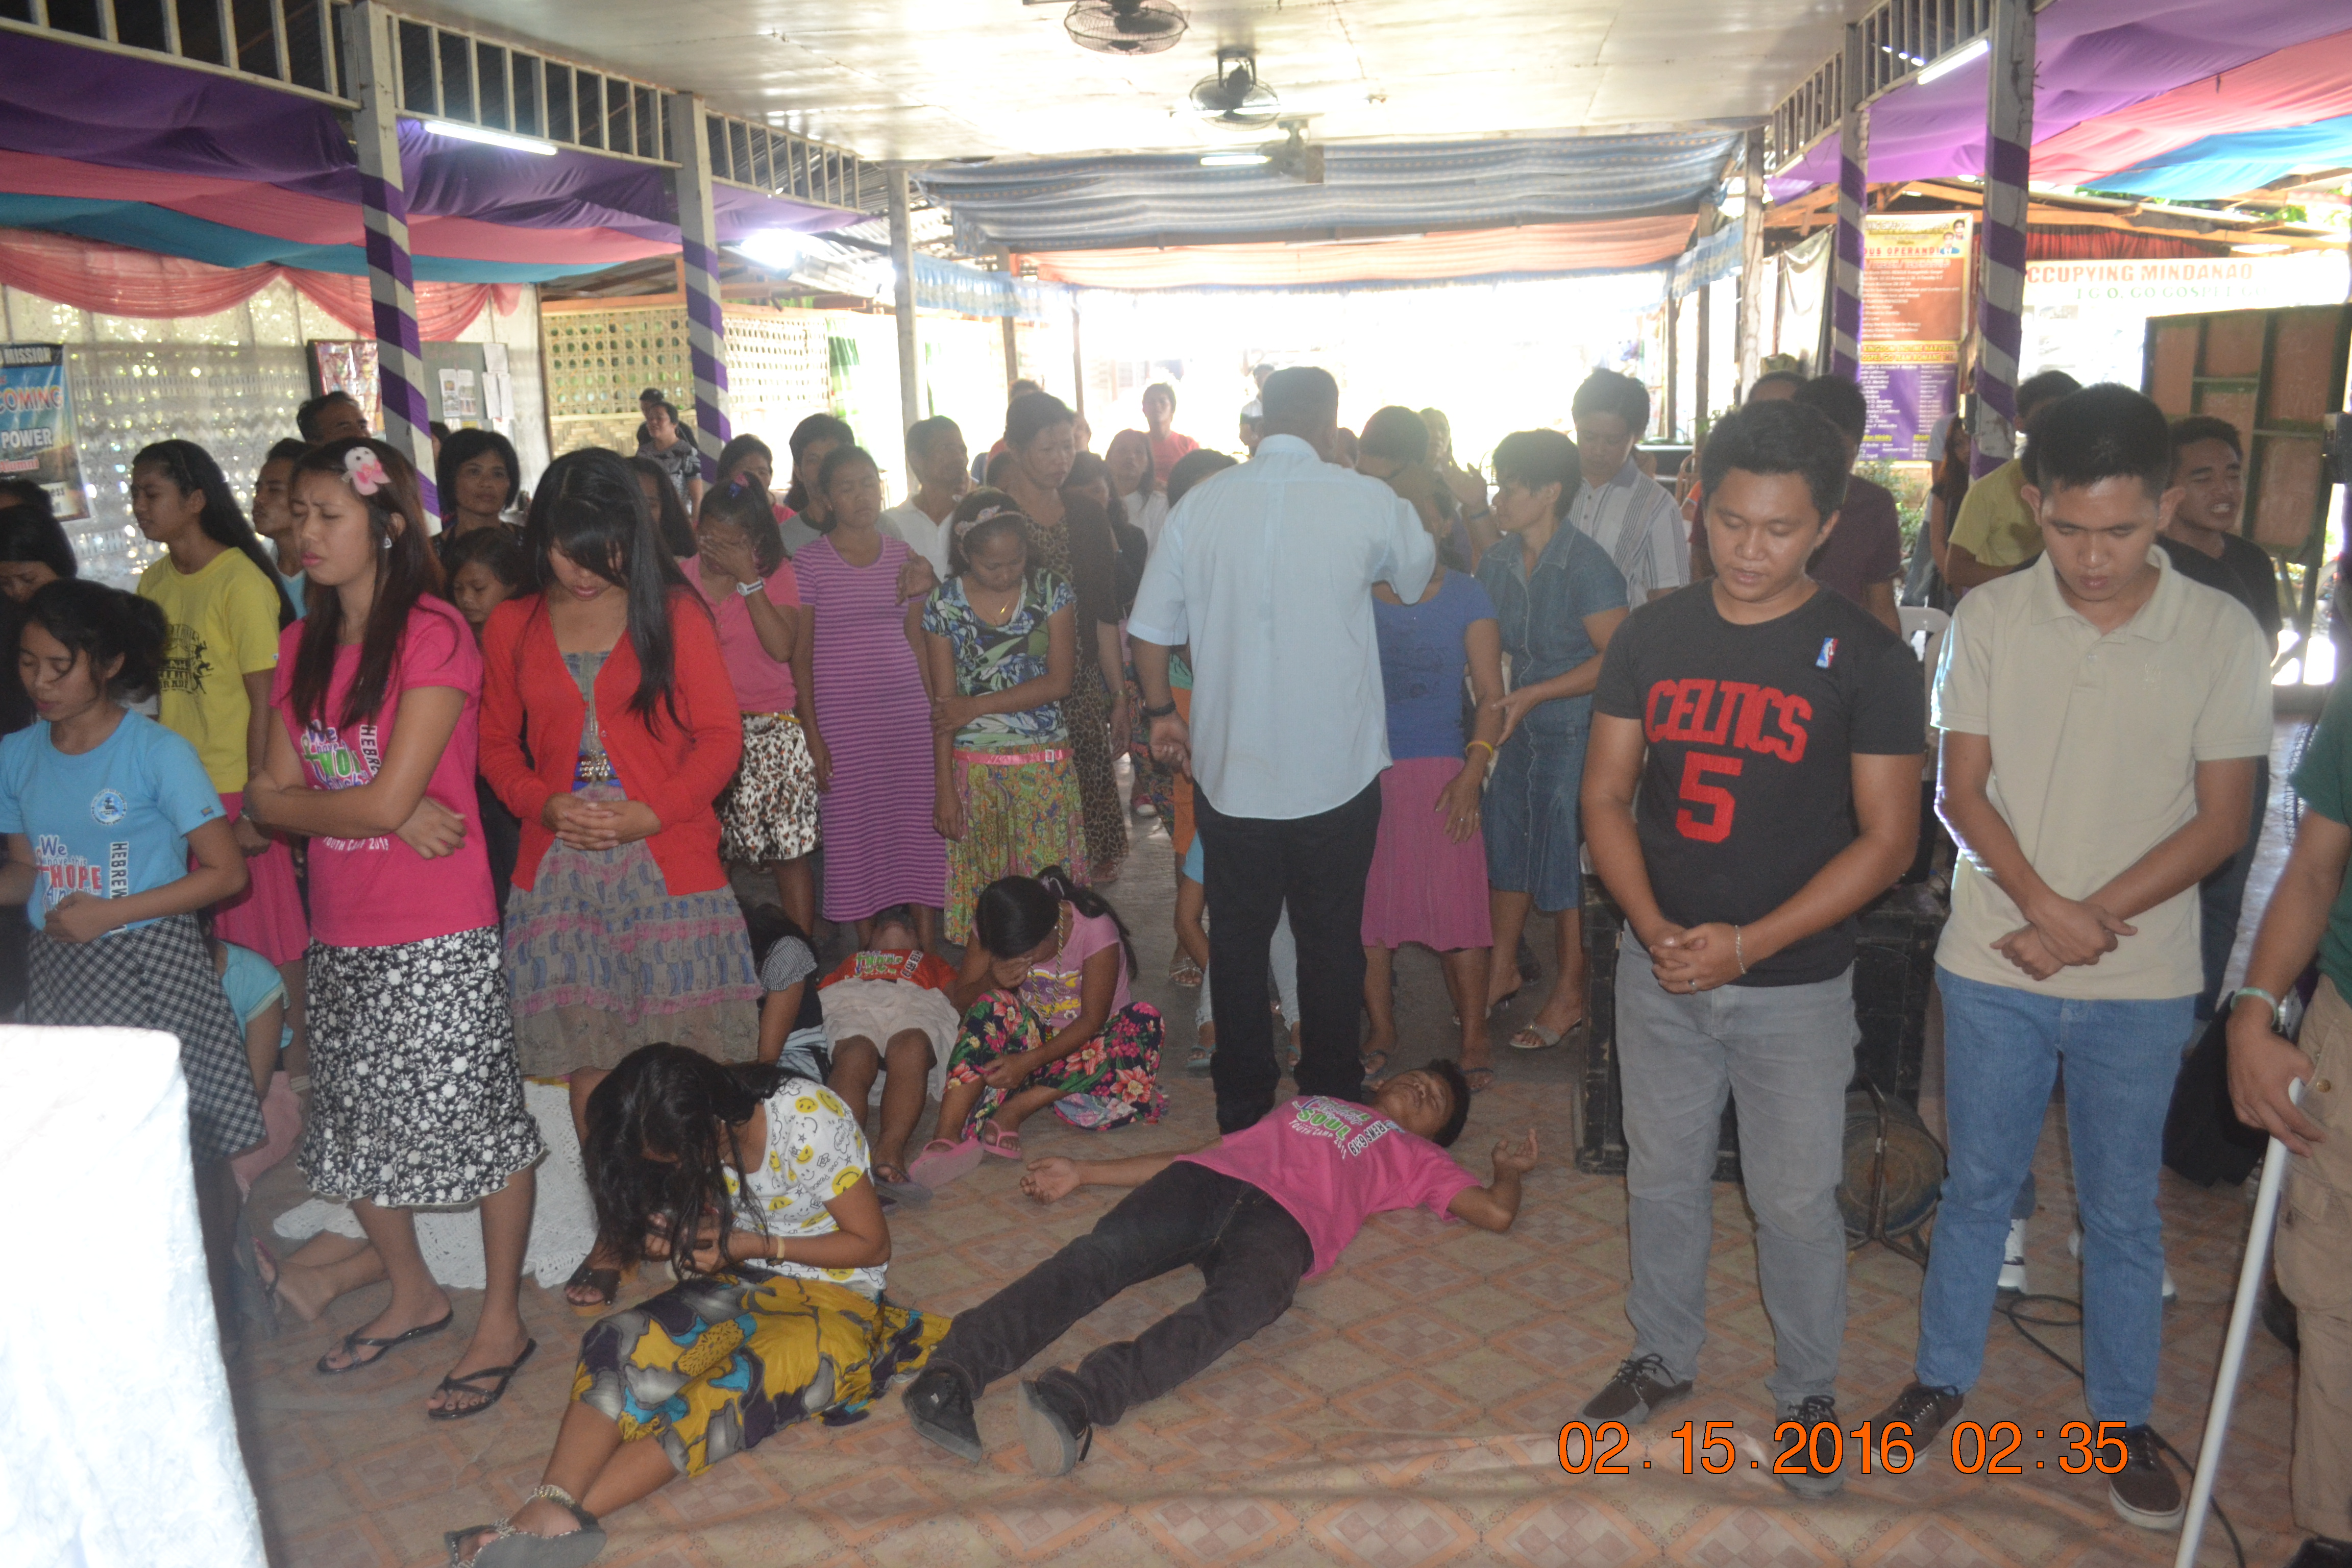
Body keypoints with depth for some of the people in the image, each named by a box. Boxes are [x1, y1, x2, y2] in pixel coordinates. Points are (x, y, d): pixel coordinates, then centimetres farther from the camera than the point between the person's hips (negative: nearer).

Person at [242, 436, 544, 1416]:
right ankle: (413, 1295, 39)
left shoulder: (434, 635, -13)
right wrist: (386, 813, -12)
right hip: (341, 933, 8)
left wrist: (298, 799, -2)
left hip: (438, 940, -7)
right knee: (358, 1123, 18)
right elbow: (270, 797, 3)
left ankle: (501, 1325, 19)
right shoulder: (303, 646, 10)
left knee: (479, 1119, 2)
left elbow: (389, 795, -20)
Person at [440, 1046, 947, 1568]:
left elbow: (873, 1245, -14)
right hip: (743, 1283, 6)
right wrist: (677, 1228, -8)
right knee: (621, 1342, -23)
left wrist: (756, 1247, -18)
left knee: (733, 1390, -33)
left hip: (836, 1298, -6)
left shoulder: (813, 1123, -23)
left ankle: (551, 1521, -36)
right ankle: (552, 1502, -38)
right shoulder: (691, 1136, -4)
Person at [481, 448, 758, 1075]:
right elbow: (496, 742, 14)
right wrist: (545, 804, -6)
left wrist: (651, 812, -13)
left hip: (669, 867, -2)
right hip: (556, 876, 2)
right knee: (582, 1067, 2)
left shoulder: (674, 612, 4)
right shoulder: (510, 625, 11)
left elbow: (721, 735, 1)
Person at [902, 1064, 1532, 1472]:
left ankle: (1076, 1399, -55)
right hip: (1205, 1177, 2)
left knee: (1237, 1304, -36)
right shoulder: (1307, 1103, 40)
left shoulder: (1415, 1155, 33)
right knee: (1098, 1254, -27)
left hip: (1285, 1219, -2)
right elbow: (1200, 1153, 33)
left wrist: (1509, 1168, 40)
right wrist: (1083, 1173, 29)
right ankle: (950, 1375, -44)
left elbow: (1496, 1212, 18)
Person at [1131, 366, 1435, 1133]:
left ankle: (1242, 1102, 24)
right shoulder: (1367, 501, -6)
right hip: (1337, 770, -1)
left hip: (1228, 772, 2)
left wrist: (1161, 710, 16)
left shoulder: (1201, 504, -2)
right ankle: (1331, 1098, 24)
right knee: (1331, 939, 13)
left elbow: (1150, 627, 1)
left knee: (1238, 937, 14)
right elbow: (1420, 578, 14)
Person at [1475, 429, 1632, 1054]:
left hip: (1574, 732, -7)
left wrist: (1533, 695, -22)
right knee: (1506, 845, 14)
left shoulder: (1587, 566, -17)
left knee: (1564, 862, 1)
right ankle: (1503, 968, 31)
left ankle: (1569, 994, 16)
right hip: (1519, 726, 7)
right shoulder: (1497, 562, 4)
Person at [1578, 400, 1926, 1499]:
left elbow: (1886, 838, -11)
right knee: (1663, 1178, 17)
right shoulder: (1651, 637, -1)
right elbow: (1606, 796, 1)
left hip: (1795, 984, -3)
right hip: (1659, 969, 3)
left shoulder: (1867, 658, -10)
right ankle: (1662, 1356, 39)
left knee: (1796, 1201, 10)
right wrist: (1654, 928, -13)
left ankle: (1807, 1390, 34)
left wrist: (1748, 943, -18)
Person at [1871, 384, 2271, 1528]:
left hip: (2141, 981, 0)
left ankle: (2123, 1418, 31)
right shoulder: (1988, 618, -5)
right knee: (1978, 1184, 15)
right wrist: (2044, 905, -18)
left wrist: (2090, 920, -15)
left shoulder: (2223, 638, -7)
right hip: (1992, 965, 1)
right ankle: (1944, 1374, 33)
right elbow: (1961, 791, -4)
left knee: (2123, 1208, 13)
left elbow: (2220, 822, -6)